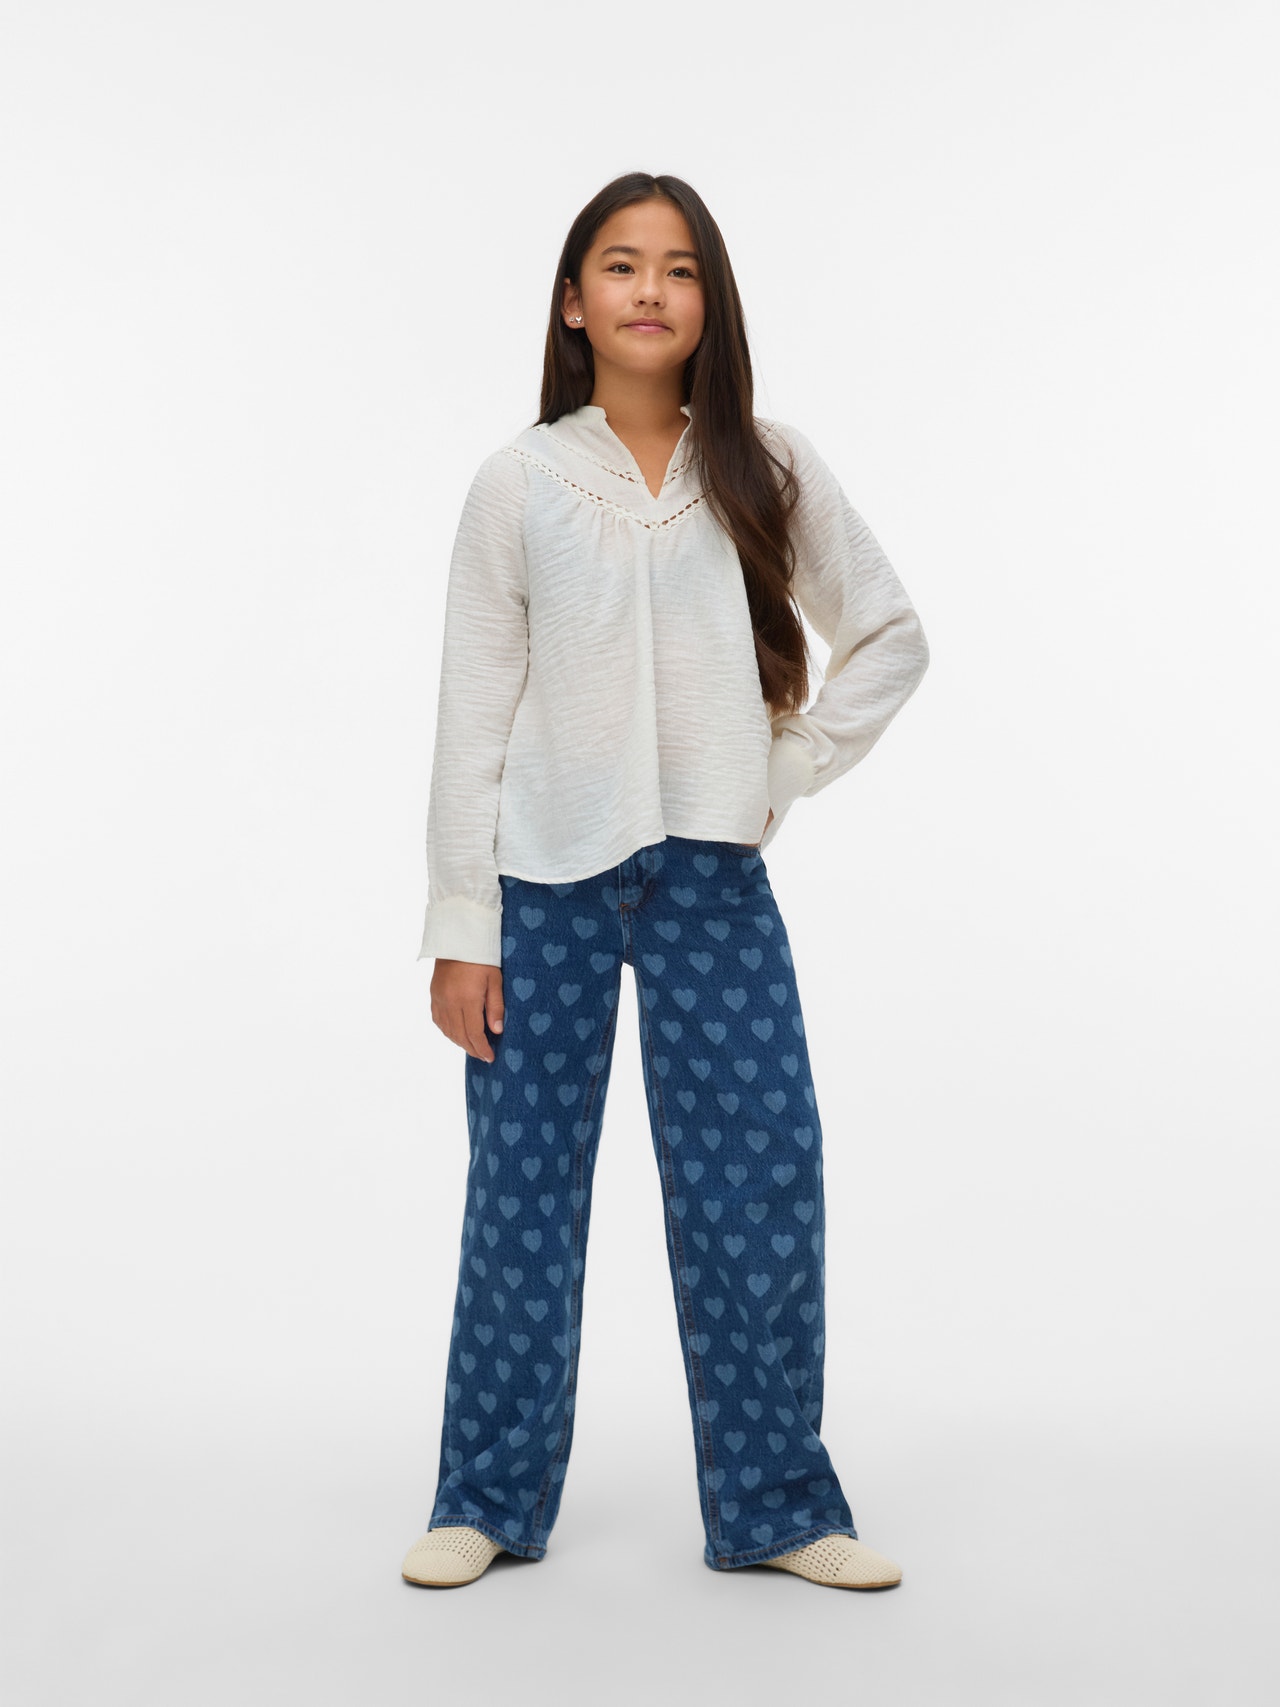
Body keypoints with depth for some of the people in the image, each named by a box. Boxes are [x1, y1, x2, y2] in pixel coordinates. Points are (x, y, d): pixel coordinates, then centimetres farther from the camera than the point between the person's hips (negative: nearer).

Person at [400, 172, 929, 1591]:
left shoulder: (767, 473, 4)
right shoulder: (520, 483, 2)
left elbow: (889, 636, 12)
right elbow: (473, 714, 0)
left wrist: (783, 775, 1)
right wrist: (461, 927, -4)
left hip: (714, 883, 1)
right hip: (547, 885, 0)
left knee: (760, 1193, 2)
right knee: (521, 1195, 6)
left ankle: (776, 1508, 19)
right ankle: (487, 1500, 23)